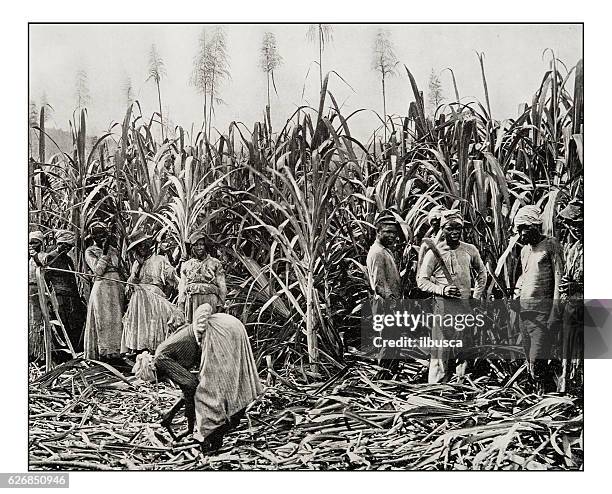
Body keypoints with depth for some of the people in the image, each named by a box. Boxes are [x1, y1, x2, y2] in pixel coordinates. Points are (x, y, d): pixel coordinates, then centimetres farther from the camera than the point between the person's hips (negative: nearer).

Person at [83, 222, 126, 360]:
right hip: (101, 288, -5)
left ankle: (115, 351, 7)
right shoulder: (90, 251, 1)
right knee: (103, 320, -6)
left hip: (117, 287, 5)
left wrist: (125, 289, 17)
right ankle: (103, 351, -3)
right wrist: (105, 253, -15)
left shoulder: (114, 250, 15)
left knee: (117, 320, 3)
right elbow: (98, 270, -12)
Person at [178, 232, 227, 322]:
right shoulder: (186, 265, 20)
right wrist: (181, 305, 7)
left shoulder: (215, 263, 14)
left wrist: (221, 304, 0)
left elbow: (222, 287, 9)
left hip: (210, 298, -2)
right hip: (191, 300, 2)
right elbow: (182, 287, 18)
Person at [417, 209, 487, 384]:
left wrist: (476, 296, 11)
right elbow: (421, 280, -5)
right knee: (441, 350, -5)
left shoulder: (470, 250, 5)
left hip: (466, 307, 4)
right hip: (443, 306, -4)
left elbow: (481, 273, 20)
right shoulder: (434, 253, -6)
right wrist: (441, 289, -18)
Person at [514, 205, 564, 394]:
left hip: (543, 307, -8)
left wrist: (555, 308, -17)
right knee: (530, 357, 8)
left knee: (538, 358, -12)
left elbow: (559, 275, -10)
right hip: (525, 308, 8)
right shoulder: (524, 250, 18)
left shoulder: (551, 244, -4)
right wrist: (515, 295, 10)